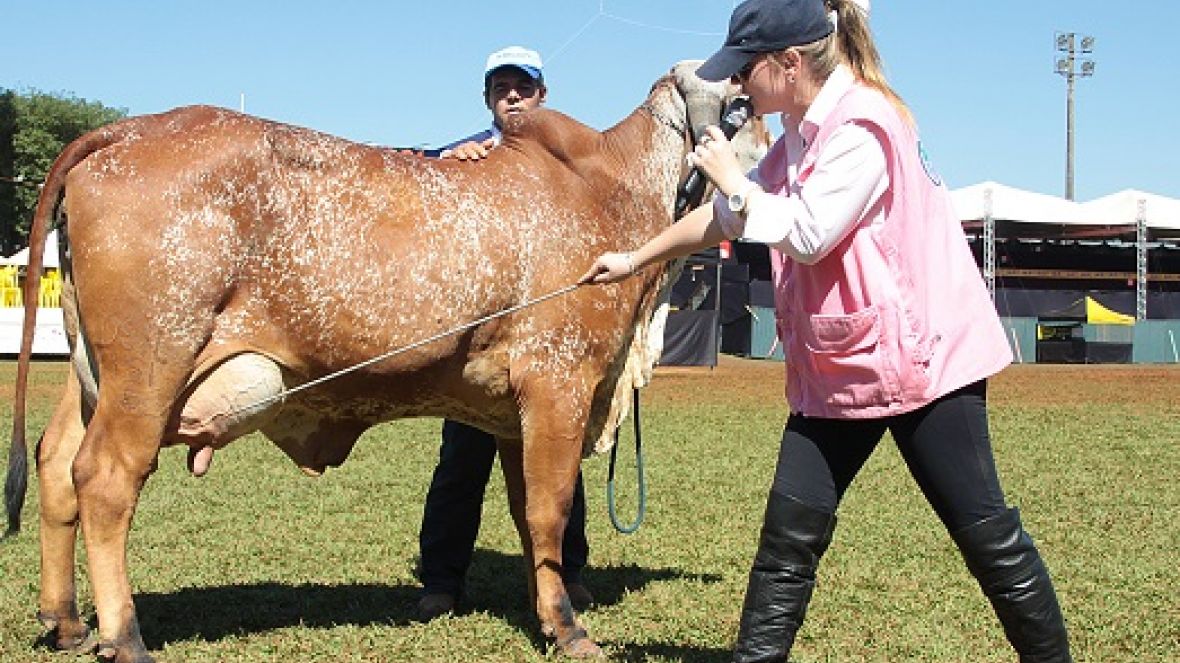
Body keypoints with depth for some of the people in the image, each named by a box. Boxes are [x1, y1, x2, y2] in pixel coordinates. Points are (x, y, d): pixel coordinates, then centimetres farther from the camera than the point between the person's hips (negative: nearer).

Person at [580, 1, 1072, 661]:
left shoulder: (863, 122, -16)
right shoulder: (800, 136, 12)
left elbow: (807, 236, -20)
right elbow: (724, 217, 23)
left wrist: (732, 176, -8)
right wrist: (634, 259, 28)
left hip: (919, 354, -8)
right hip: (835, 370, 8)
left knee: (985, 531, -1)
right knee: (791, 529, 5)